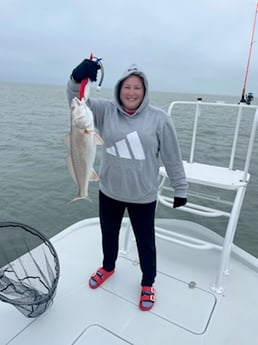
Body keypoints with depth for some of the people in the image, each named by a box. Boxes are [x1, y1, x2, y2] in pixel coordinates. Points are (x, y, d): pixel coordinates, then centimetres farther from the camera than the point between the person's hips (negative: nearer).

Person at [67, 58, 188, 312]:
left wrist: (180, 188, -1)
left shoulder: (159, 119, -11)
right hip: (109, 191, 3)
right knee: (109, 234, 25)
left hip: (143, 195, -2)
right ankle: (108, 267, 55)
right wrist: (77, 78, -36)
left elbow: (172, 158, -6)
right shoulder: (106, 111, -3)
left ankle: (148, 283, 42)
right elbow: (77, 102, -15)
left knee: (145, 242, 15)